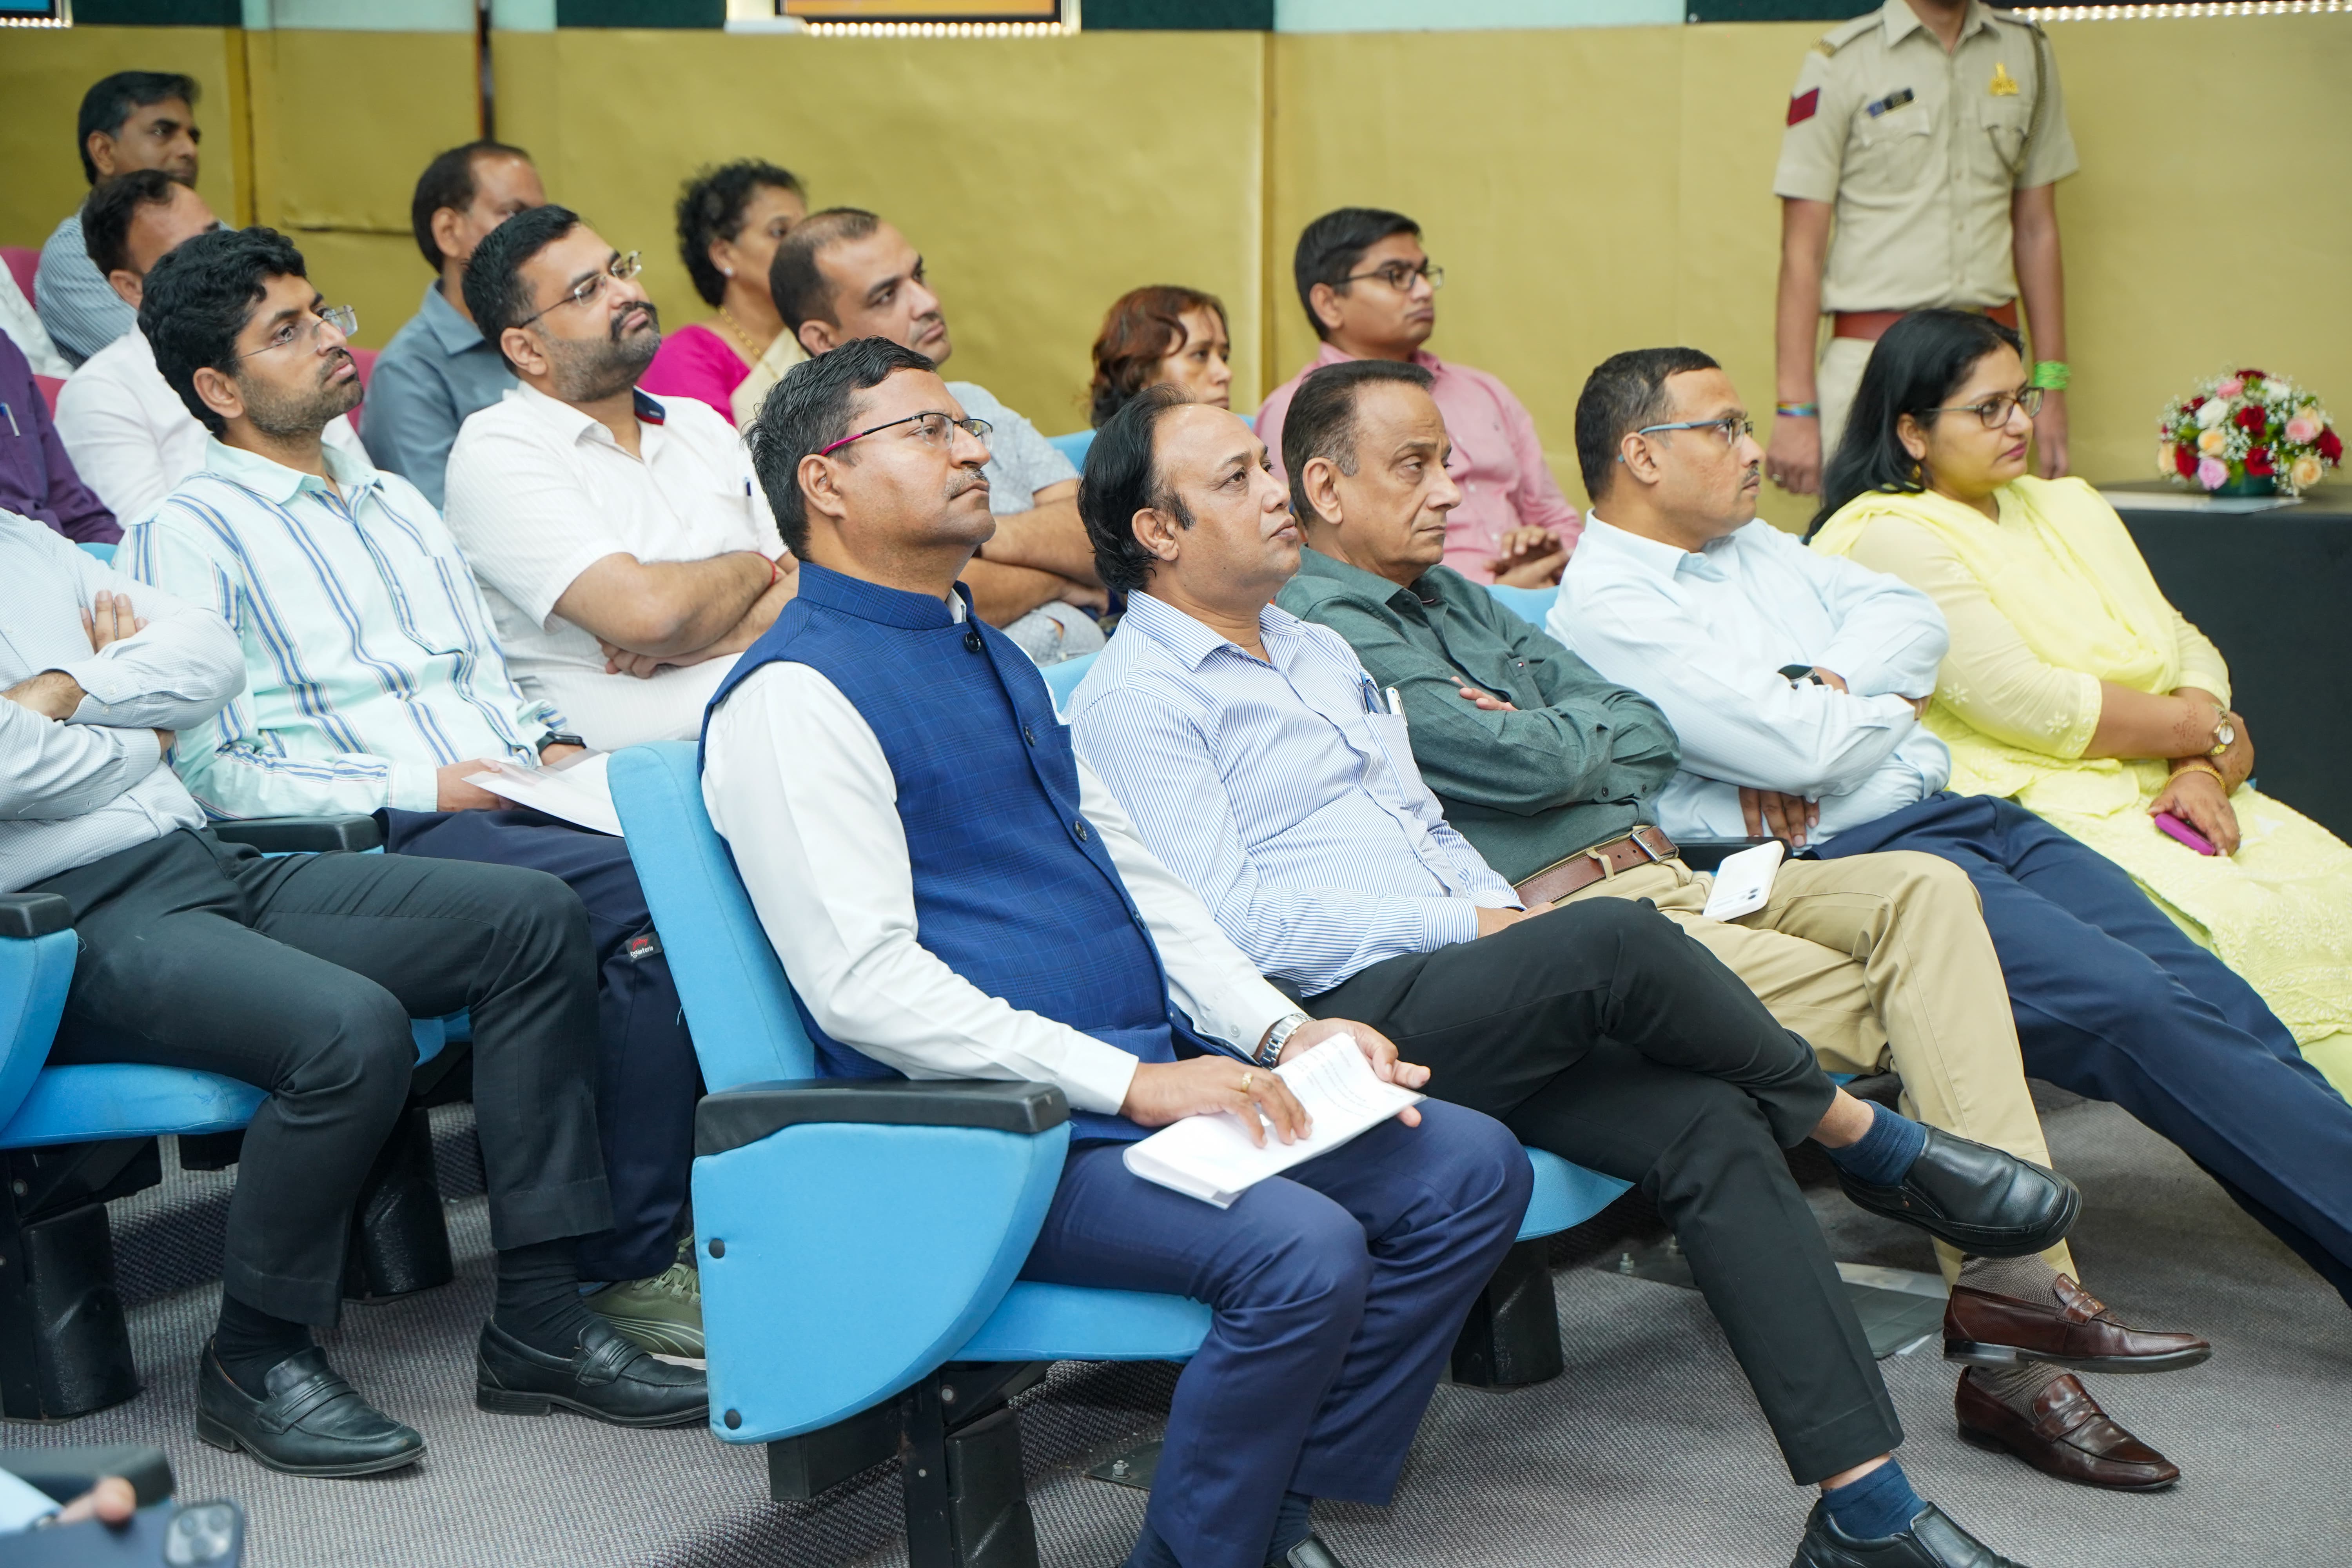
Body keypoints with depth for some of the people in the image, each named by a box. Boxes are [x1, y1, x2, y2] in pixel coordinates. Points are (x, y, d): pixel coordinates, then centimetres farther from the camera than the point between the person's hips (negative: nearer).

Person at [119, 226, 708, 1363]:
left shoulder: (397, 503, 27)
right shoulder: (187, 534, 4)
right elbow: (216, 773, -6)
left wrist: (552, 749, 6)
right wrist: (428, 787, -12)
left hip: (512, 801, 7)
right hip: (385, 844, -6)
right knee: (649, 897, -32)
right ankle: (625, 1269, -24)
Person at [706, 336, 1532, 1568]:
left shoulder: (994, 658, 20)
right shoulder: (794, 695, -10)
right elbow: (864, 983, -18)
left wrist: (1281, 1031, 5)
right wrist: (1132, 1082, -22)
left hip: (1162, 1080, 9)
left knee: (1471, 1169, -1)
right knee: (1301, 1254, -28)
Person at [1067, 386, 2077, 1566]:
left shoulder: (1318, 651, 24)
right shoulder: (1131, 703, -3)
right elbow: (1235, 925, -13)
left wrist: (1516, 920, 6)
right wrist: (1471, 929, -11)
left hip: (1459, 991, 8)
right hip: (1337, 1022, -8)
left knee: (1713, 1124, -15)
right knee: (1616, 938, -30)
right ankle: (1875, 1143, -6)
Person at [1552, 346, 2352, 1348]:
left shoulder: (1755, 548, 23)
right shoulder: (1604, 607, -6)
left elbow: (1913, 620, 11)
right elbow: (1801, 751, -15)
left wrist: (1820, 694, -8)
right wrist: (1892, 707, 5)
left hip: (1957, 817, 9)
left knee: (2211, 995, -8)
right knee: (2139, 1008, -24)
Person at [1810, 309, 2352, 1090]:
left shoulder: (2070, 507, 20)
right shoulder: (1891, 540, -5)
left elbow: (2188, 649, 15)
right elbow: (2026, 707, -13)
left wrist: (2202, 772, -6)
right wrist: (2207, 730, -3)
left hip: (2164, 793, 8)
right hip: (2029, 813, -7)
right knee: (2246, 924, -28)